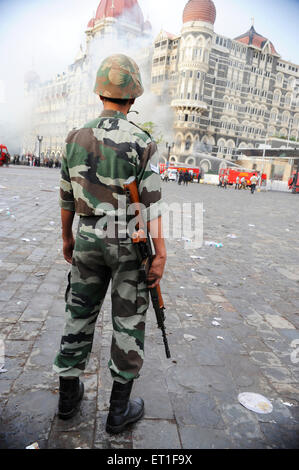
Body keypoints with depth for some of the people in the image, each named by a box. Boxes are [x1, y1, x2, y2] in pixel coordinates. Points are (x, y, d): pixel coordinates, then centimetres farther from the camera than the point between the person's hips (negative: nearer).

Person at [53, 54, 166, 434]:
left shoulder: (76, 138, 1)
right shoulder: (142, 142, -12)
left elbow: (66, 196, 7)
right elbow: (151, 203, -16)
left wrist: (67, 238, 18)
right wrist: (160, 255, -12)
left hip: (88, 241, 4)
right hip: (130, 245, -3)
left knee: (80, 314, 16)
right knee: (128, 321, 8)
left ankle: (68, 394, 31)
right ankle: (119, 408, 20)